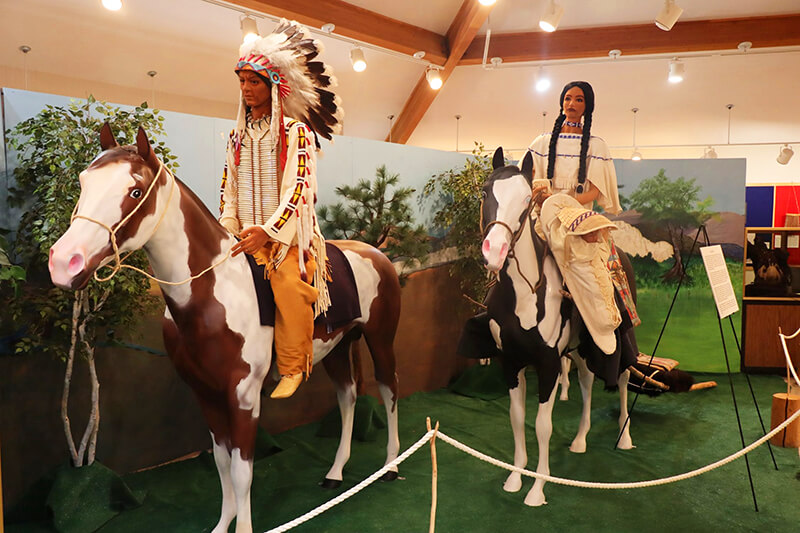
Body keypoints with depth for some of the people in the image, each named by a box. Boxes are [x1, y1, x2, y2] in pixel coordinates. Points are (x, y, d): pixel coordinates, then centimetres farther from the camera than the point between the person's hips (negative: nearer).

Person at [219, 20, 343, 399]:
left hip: (288, 233, -5)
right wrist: (227, 227, 0)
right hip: (247, 236, 5)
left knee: (289, 284, -31)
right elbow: (229, 187, 18)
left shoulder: (297, 132, -2)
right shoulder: (237, 136, 16)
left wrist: (267, 230, -24)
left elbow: (298, 187, -13)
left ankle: (292, 368, -16)